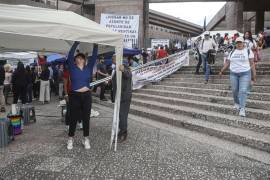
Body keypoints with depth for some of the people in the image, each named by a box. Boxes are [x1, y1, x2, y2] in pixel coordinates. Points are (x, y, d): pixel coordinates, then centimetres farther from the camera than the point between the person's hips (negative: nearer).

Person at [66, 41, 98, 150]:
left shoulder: (89, 67, 8)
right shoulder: (72, 68, 2)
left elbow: (94, 57, 3)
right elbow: (70, 56, -9)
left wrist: (95, 45, -6)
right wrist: (76, 43, -15)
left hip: (87, 96, 2)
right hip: (75, 96, -2)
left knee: (86, 118, 8)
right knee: (73, 118, 5)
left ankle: (86, 139, 20)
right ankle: (70, 139, 20)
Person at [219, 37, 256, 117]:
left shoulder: (248, 51, -1)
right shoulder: (232, 52, 10)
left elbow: (252, 63, -3)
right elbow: (227, 63, 13)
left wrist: (254, 75, -6)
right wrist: (222, 71, 8)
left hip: (245, 73, -3)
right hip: (233, 74, 3)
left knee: (243, 91, -9)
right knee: (235, 90, 8)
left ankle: (242, 108, -6)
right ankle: (236, 103, 31)